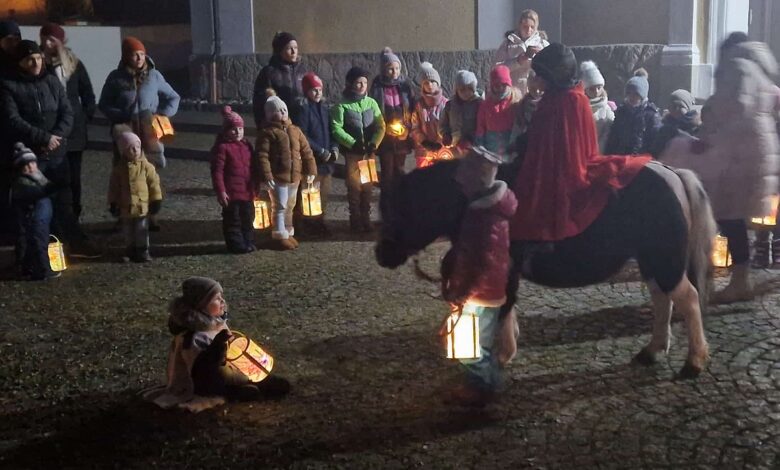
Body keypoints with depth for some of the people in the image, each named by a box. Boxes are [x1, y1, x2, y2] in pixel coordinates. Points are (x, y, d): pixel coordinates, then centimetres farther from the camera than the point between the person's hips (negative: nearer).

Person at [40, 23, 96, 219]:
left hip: (74, 129, 2)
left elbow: (88, 95, 11)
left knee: (73, 176, 8)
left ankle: (74, 217, 18)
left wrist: (85, 117, 1)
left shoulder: (74, 64, 5)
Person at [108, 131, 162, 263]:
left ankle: (143, 251, 14)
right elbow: (114, 187, 4)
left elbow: (154, 183, -4)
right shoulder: (119, 168, -2)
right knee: (128, 232, 15)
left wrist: (156, 201, -5)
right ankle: (131, 250, 29)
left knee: (142, 231, 4)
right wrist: (113, 203, 3)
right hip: (125, 207, 3)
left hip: (142, 206, -3)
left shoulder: (146, 166, -8)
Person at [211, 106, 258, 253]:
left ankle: (248, 241, 28)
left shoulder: (246, 145, 10)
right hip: (231, 193, -7)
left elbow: (253, 168, 18)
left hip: (248, 192, 7)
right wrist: (220, 191, -18)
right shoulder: (222, 147, -12)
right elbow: (217, 171, -14)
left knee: (248, 219, 16)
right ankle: (236, 244, 13)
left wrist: (255, 187, 17)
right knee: (233, 220, 3)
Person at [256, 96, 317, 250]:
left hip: (294, 177, 7)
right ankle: (280, 236, 9)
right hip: (278, 178, -7)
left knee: (290, 207, 17)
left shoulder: (295, 130, 10)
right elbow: (262, 155, -16)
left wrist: (311, 170, 9)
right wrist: (266, 176, -23)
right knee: (280, 208, -1)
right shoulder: (268, 132, -10)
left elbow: (306, 151, 13)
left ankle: (288, 232, 30)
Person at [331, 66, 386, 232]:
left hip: (369, 151, 3)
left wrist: (374, 144, -9)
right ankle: (355, 220, 6)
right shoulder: (342, 105, -4)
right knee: (354, 185, -2)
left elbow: (380, 126, 5)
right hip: (352, 151, -3)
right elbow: (336, 129, -10)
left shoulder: (371, 103, 5)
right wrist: (353, 143, -16)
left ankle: (366, 218, 15)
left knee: (367, 185, 6)